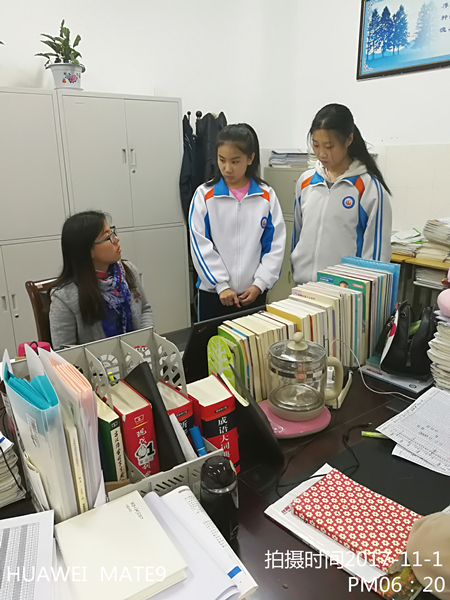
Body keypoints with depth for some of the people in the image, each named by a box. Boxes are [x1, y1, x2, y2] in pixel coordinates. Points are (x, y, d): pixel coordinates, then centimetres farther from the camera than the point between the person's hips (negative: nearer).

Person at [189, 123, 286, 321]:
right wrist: (221, 285, -11)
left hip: (253, 293, 1)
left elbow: (275, 245, 0)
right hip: (213, 293, -1)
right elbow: (200, 247, -6)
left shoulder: (266, 196, 0)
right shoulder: (204, 195, -4)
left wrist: (259, 284, -7)